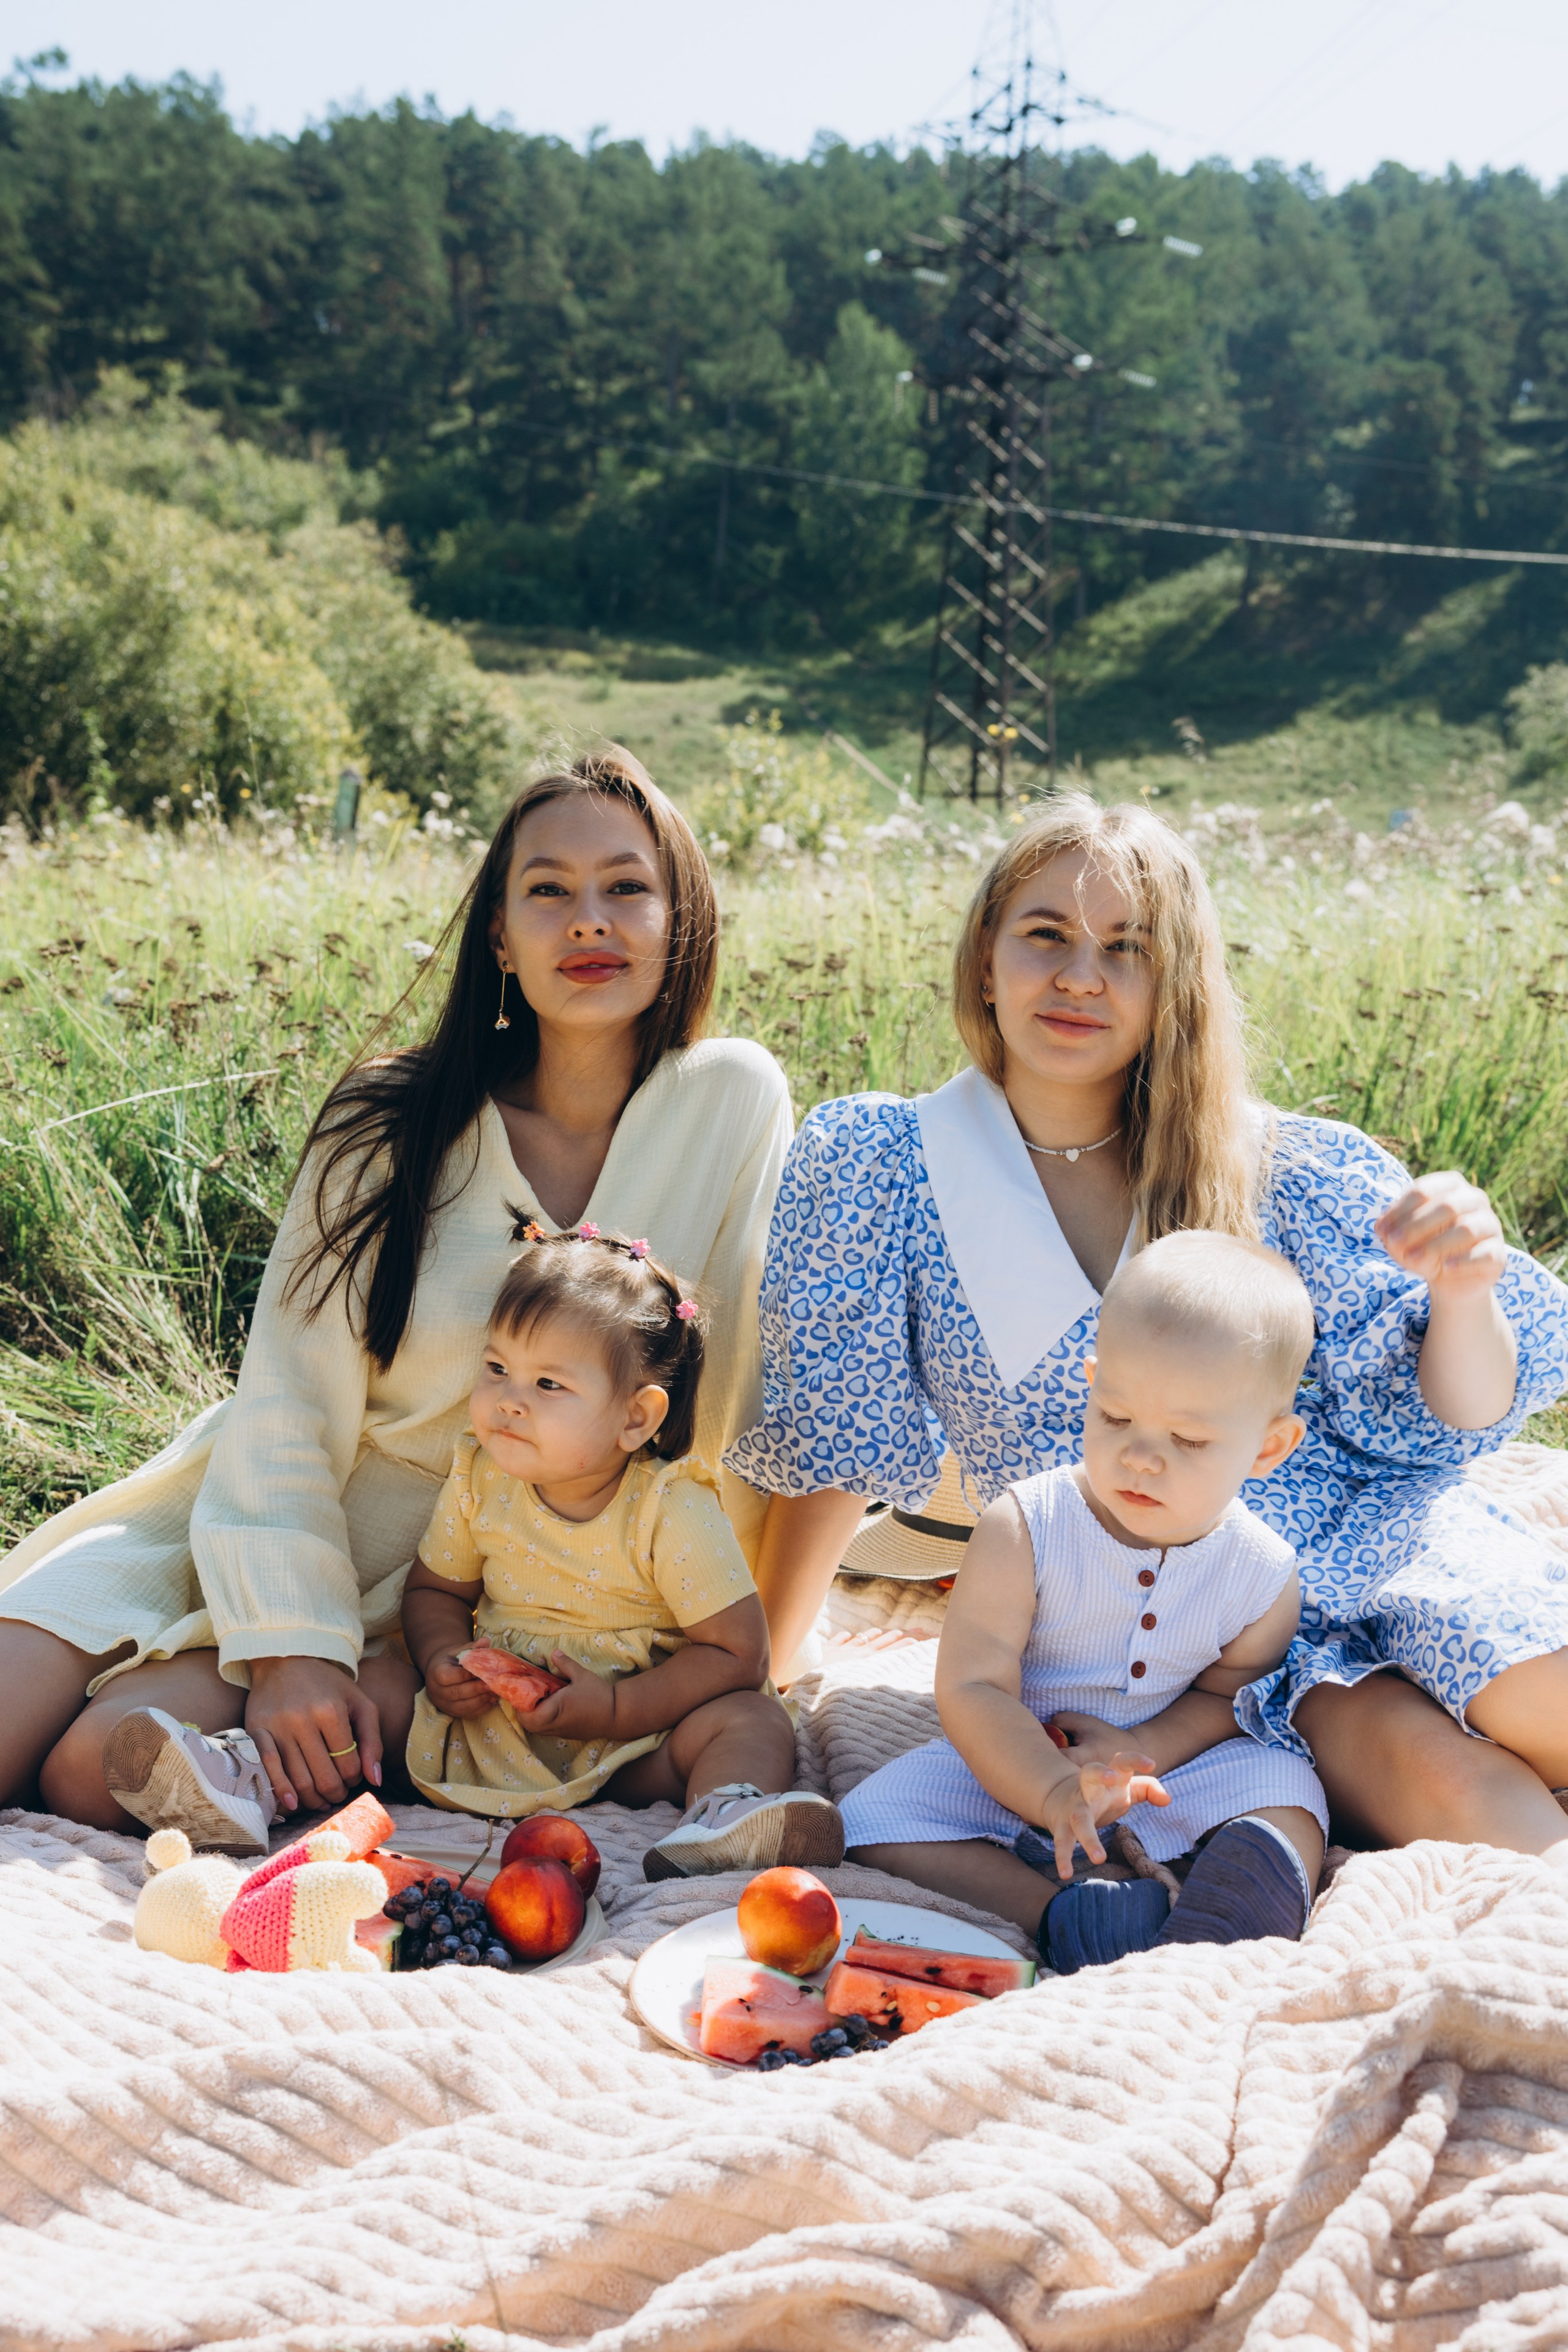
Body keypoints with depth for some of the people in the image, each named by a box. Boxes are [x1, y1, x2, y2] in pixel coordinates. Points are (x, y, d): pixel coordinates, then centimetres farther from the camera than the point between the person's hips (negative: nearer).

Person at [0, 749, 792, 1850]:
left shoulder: (734, 1103, -10)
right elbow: (295, 1401, -9)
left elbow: (743, 1400, -6)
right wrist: (291, 1645, -19)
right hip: (287, 1513, 2)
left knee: (100, 1769, -19)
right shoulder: (395, 1125, -9)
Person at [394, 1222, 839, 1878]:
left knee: (755, 1720, -31)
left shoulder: (673, 1513, -17)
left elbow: (737, 1653, -15)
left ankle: (719, 1824, -55)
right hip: (498, 1720, 4)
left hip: (637, 1735, -3)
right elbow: (435, 1590, 11)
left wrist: (618, 1709, -24)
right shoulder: (479, 1482, -5)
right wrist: (442, 1664, -11)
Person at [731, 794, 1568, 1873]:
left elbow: (1438, 1427, 1)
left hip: (1379, 1551, 1)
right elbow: (830, 1440, 4)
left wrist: (1463, 1293, -20)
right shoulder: (877, 1164, -4)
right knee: (1427, 1771, -28)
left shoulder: (1277, 1171, -2)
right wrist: (760, 1676, 6)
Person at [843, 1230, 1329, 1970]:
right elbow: (972, 1687, -19)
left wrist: (1142, 1750, -18)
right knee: (875, 1822, -23)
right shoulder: (1024, 1529, -17)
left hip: (1167, 1765, 1)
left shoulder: (1263, 1575, -10)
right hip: (1016, 1768, -1)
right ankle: (1056, 1912, -36)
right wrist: (1054, 1793, -36)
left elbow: (1228, 1693, 4)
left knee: (1284, 1784, -24)